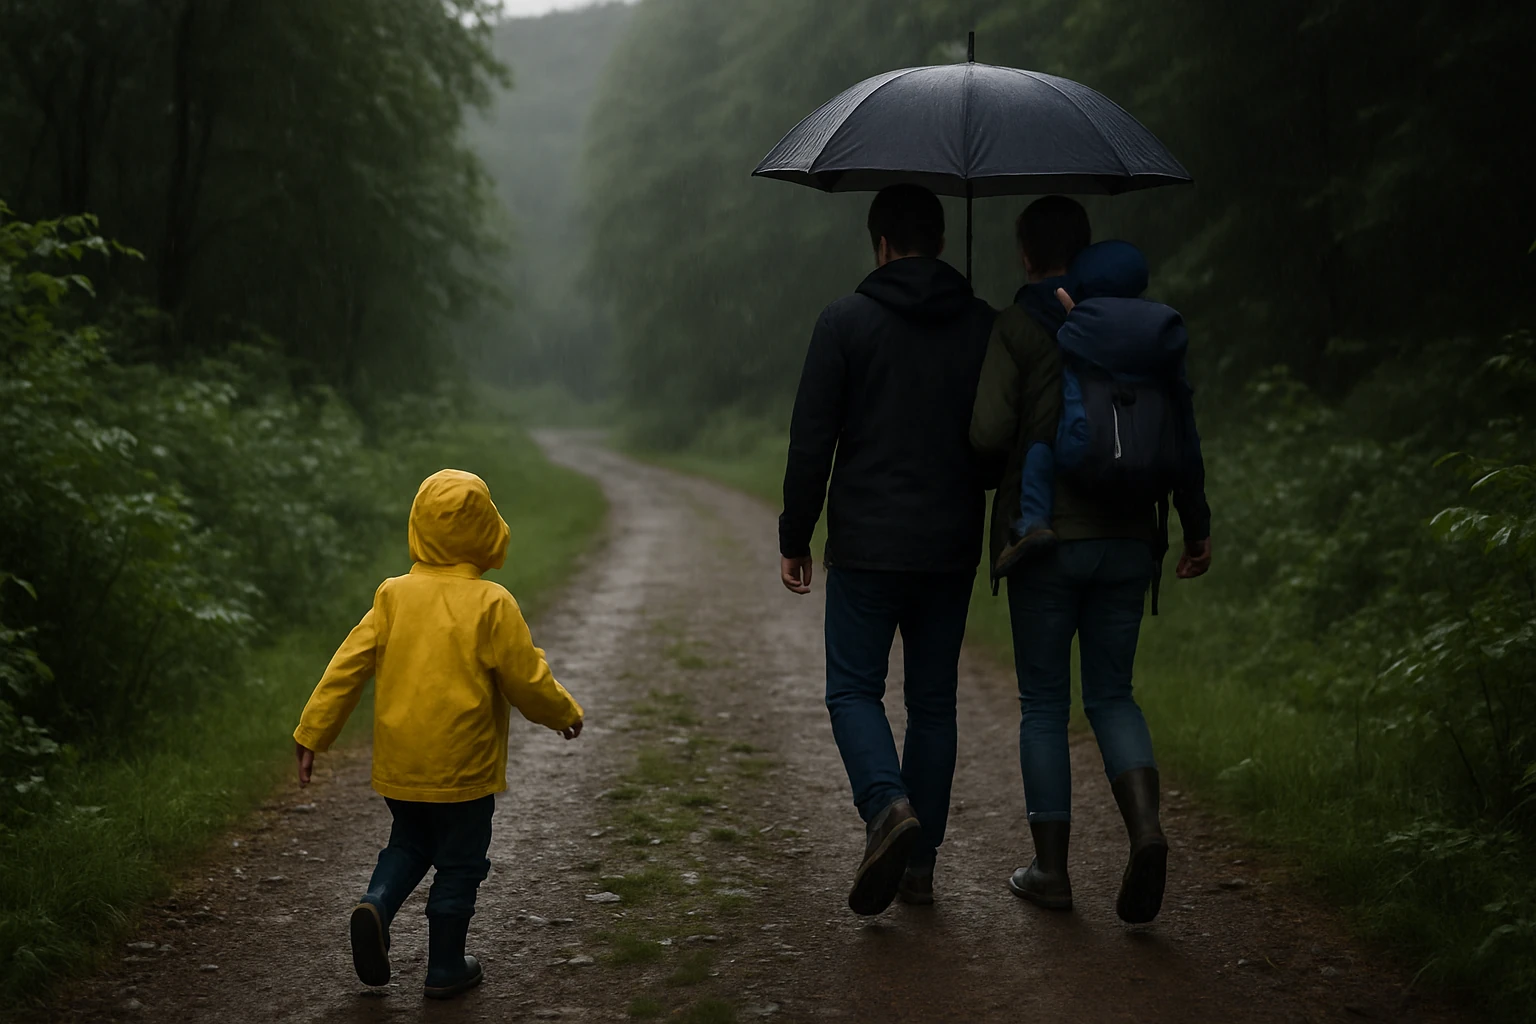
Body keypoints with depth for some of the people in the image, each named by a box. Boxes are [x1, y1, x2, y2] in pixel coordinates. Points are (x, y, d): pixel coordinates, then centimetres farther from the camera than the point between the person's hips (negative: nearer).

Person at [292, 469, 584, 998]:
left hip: (400, 764, 4)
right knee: (459, 865, 11)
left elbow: (348, 666, -3)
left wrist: (312, 733, 3)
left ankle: (375, 905, -2)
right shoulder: (491, 604, -13)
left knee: (409, 844, 24)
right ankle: (446, 969, 19)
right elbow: (527, 681, -8)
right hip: (462, 766, -4)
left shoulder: (394, 596, -2)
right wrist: (565, 713, 10)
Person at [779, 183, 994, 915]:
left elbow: (811, 441, -6)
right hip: (952, 548, 3)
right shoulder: (985, 326, 6)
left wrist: (794, 538, 2)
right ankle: (919, 861, 14)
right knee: (933, 700, 11)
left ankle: (889, 806, -19)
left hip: (867, 549, -3)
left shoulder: (845, 321, -4)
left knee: (853, 690, 6)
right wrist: (1001, 531, 20)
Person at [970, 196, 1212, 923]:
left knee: (1043, 703, 8)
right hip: (1127, 537, 4)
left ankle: (1051, 870, 13)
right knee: (1111, 695, 14)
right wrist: (1197, 525, 11)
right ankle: (1145, 826, -10)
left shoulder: (1014, 328, -6)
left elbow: (987, 432, -14)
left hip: (1044, 540, -3)